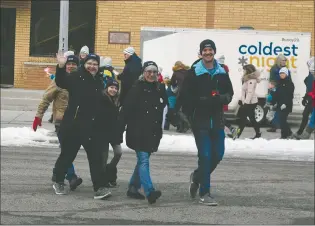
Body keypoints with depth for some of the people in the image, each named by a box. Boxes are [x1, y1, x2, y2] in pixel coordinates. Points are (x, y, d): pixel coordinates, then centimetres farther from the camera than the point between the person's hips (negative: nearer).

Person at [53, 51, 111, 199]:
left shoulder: (99, 81, 12)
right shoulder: (76, 77, -4)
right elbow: (61, 82, -22)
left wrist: (103, 123, 11)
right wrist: (61, 67, -39)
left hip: (92, 126, 4)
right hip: (73, 124, -4)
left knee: (96, 156, -4)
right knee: (67, 154, 9)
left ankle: (100, 188, -5)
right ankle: (59, 182, 28)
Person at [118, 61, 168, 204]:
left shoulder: (160, 89, 8)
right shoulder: (137, 88, -7)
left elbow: (165, 109, 13)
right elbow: (126, 109, -9)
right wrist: (120, 129, -14)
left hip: (153, 133, 6)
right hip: (138, 132, -6)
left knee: (143, 160, 14)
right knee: (144, 160, -13)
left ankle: (133, 188, 26)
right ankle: (149, 192, -23)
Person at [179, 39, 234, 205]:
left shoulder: (222, 73, 9)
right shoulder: (194, 73, -4)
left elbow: (229, 93, 13)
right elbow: (185, 96, -7)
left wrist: (221, 98, -9)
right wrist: (203, 100, -18)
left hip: (217, 121, 5)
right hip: (200, 121, -5)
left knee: (218, 155, 8)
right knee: (205, 156, -5)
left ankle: (197, 177, 34)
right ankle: (204, 194, 2)